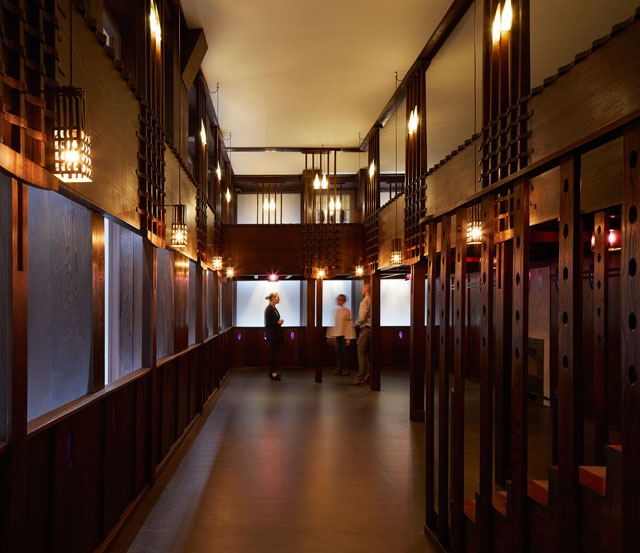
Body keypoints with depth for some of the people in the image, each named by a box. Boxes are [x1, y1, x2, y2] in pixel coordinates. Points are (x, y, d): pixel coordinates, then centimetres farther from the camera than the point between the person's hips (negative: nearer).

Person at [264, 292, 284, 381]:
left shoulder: (274, 308, 12)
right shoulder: (268, 309, -16)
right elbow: (267, 323, -18)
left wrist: (279, 322, 8)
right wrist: (277, 322, -15)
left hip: (276, 333, 9)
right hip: (271, 335, -9)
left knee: (274, 353, 13)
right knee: (273, 353, -5)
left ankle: (273, 371, 20)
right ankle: (272, 373, 0)